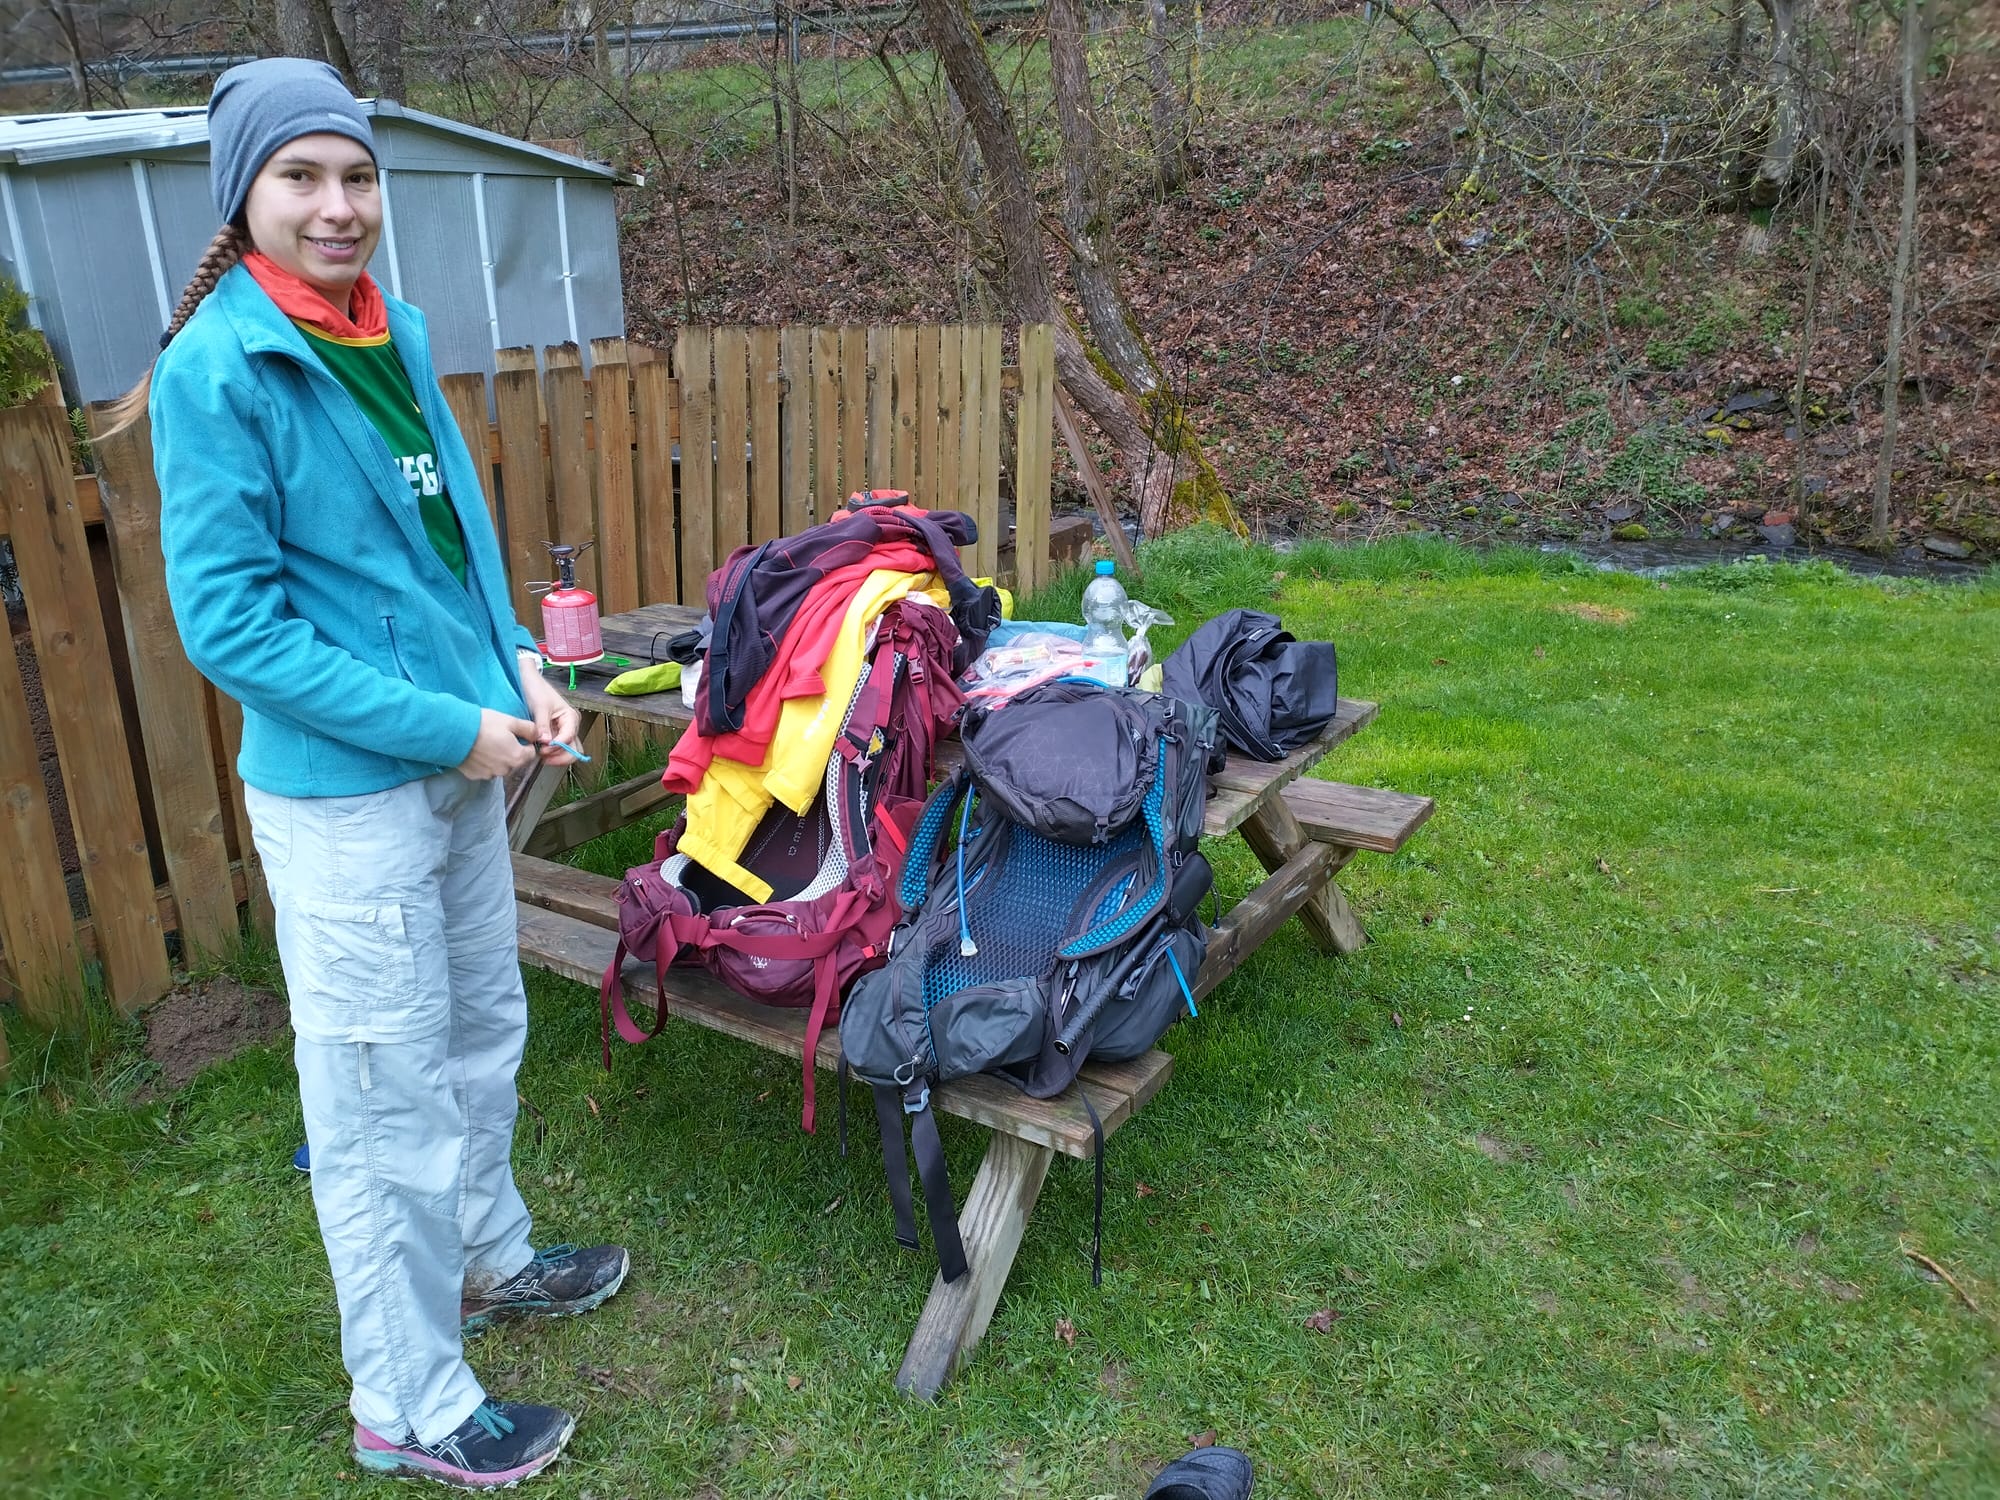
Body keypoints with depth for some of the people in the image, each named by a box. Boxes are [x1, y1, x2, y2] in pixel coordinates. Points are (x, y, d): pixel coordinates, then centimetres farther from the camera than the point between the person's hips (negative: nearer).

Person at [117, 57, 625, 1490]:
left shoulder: (396, 329, 5)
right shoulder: (215, 369, -16)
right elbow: (230, 626, -18)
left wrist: (515, 665, 0)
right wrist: (452, 728, -19)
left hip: (463, 756, 8)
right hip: (345, 793, -7)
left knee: (483, 1029, 23)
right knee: (386, 1102, 6)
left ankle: (488, 1255, 48)